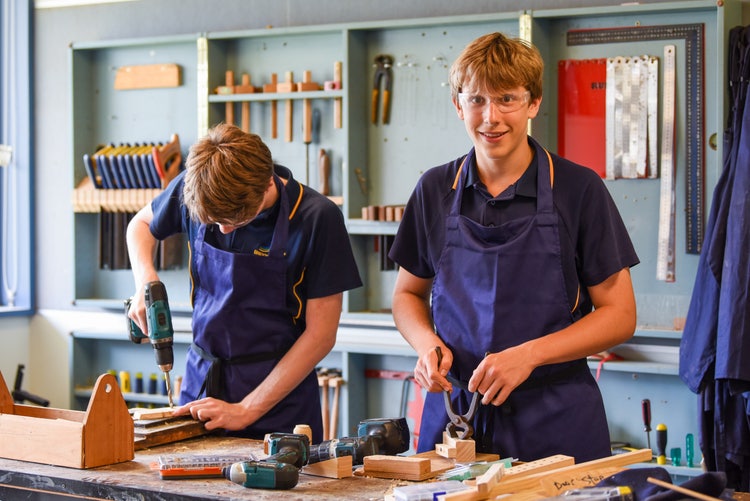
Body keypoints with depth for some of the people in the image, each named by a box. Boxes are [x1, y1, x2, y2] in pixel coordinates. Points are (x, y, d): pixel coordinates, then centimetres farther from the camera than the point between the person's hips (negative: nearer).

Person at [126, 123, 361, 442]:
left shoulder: (317, 218, -19)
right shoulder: (192, 189, -9)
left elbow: (320, 334, -15)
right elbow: (142, 223, 15)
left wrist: (246, 410, -17)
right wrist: (144, 279, -7)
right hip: (201, 380, 3)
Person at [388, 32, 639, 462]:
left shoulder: (579, 189, -5)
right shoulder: (435, 190, 5)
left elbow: (619, 315, -4)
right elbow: (409, 293, 17)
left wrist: (528, 354, -17)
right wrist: (427, 343, -5)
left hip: (555, 425, -2)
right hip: (452, 412, 3)